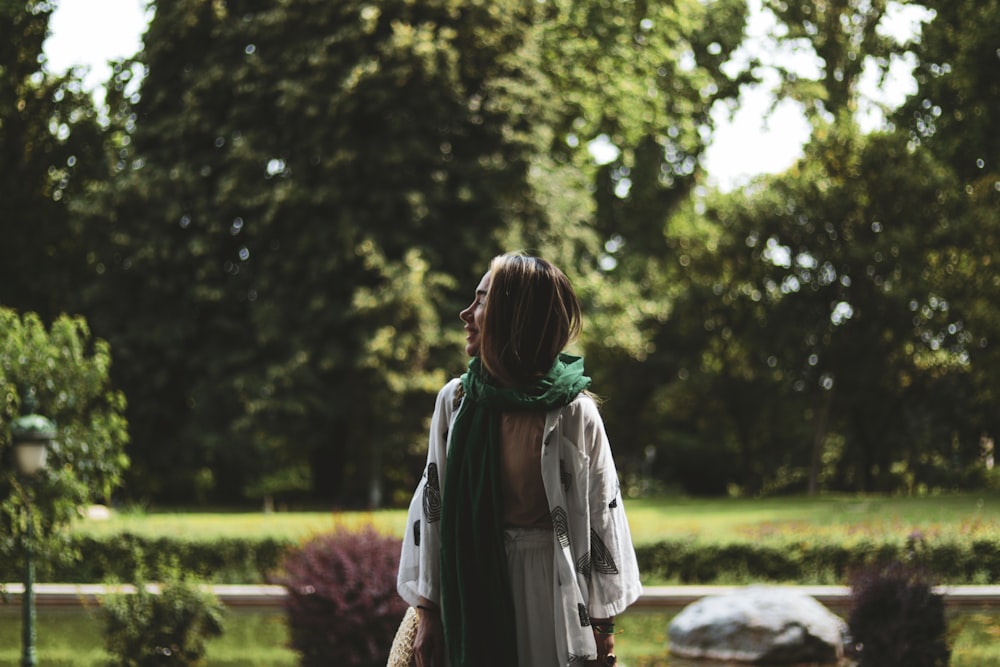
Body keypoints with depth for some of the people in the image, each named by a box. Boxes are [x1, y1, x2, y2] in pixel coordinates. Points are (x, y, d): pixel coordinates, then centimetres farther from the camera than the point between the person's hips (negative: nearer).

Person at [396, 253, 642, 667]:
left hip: (552, 591, -2)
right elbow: (432, 503, 5)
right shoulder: (456, 401, 1)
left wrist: (603, 633, -1)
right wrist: (428, 611, 3)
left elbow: (602, 517, -3)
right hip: (473, 591, 3)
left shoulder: (574, 413, -8)